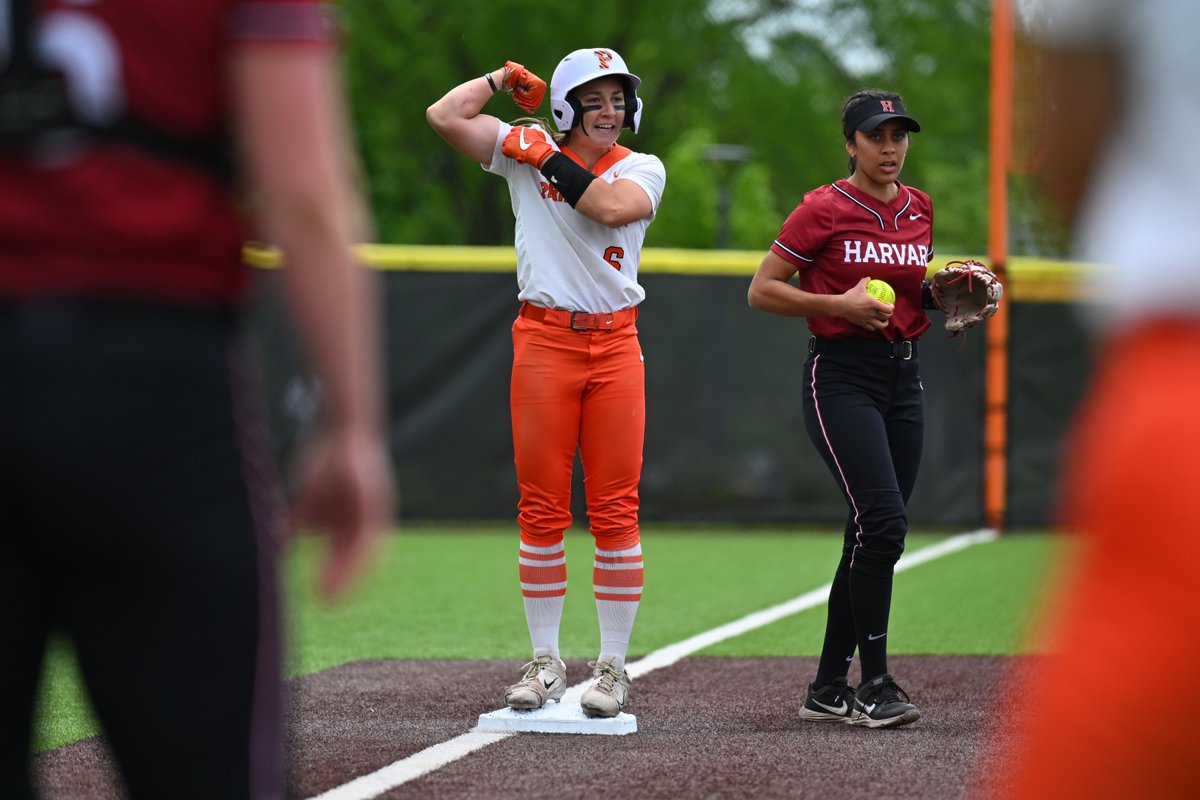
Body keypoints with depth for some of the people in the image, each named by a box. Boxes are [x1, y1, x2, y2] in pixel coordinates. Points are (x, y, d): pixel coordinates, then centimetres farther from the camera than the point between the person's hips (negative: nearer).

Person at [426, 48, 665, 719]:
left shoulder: (643, 170, 6)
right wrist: (506, 78, 6)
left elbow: (611, 207, -16)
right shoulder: (523, 151, 5)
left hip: (615, 346, 0)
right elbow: (444, 116, -4)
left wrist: (547, 158, -12)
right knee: (542, 508, 1)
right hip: (544, 342, 0)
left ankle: (613, 666, 4)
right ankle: (546, 663, 8)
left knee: (615, 511, -2)